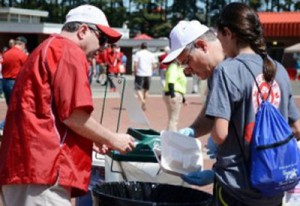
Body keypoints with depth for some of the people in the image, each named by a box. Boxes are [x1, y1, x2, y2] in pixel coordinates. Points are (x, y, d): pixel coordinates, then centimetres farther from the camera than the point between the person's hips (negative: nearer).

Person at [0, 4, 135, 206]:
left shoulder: (46, 50, 25)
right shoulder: (70, 51, -6)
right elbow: (73, 116, -14)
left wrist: (93, 140, 23)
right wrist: (112, 139, -1)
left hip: (22, 165, 10)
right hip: (42, 168, -10)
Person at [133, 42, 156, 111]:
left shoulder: (138, 53, -1)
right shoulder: (151, 54, 7)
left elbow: (135, 64, -10)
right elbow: (154, 66, 2)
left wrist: (135, 72, 2)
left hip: (140, 74, -3)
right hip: (148, 74, 3)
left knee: (138, 89, -2)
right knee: (146, 90, 15)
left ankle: (142, 101, -27)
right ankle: (143, 105, 19)